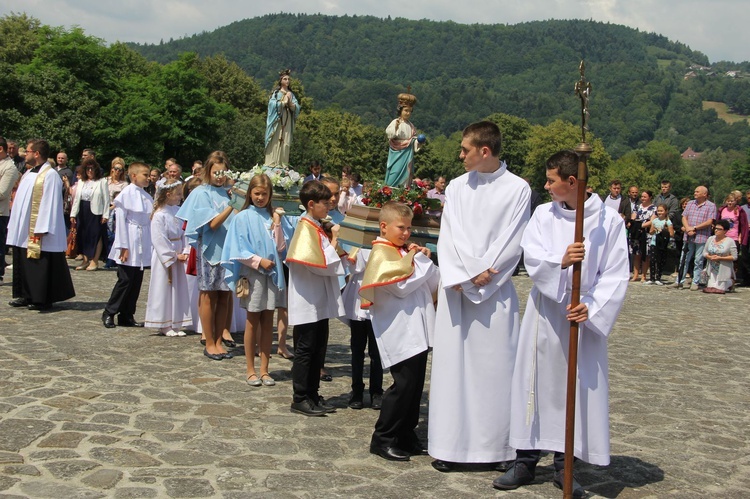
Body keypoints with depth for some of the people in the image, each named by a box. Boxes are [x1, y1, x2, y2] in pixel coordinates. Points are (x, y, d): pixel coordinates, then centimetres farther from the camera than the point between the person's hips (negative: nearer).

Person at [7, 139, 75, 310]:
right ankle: (26, 296, 20)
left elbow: (49, 204, -18)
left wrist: (40, 230, -22)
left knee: (40, 268, -3)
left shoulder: (50, 175, -13)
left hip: (38, 232, -9)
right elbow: (20, 200, 19)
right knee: (23, 265, 12)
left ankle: (41, 300, 4)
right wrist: (14, 225, 15)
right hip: (22, 231, 9)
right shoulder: (29, 173, 15)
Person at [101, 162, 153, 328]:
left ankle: (127, 316, 17)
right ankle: (109, 313, 12)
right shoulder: (126, 194, -9)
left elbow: (151, 220, 11)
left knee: (136, 282, 9)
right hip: (130, 245, -6)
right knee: (125, 280, -3)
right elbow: (120, 221, -10)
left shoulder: (147, 196, 8)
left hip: (143, 246, 6)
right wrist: (123, 247, -13)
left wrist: (152, 245, 7)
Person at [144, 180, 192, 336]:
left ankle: (175, 323, 19)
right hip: (164, 257, -7)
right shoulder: (159, 215, -15)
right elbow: (160, 241, -16)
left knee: (178, 290, 10)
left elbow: (184, 234, 7)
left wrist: (185, 252, -5)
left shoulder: (178, 211, 5)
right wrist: (174, 256, -13)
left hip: (177, 256, 7)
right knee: (163, 290, 1)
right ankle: (163, 325, 11)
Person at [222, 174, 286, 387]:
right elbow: (239, 249, -6)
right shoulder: (243, 217, -2)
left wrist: (276, 226, -7)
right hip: (252, 273, -3)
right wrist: (259, 261, -14)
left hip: (273, 273, 3)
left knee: (268, 321, 6)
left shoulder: (273, 216, 8)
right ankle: (250, 370, 12)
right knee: (253, 321, 4)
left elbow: (280, 247, 5)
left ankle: (264, 369, 13)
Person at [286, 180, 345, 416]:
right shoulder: (306, 230, -16)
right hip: (307, 302, -9)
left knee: (318, 350, 14)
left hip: (321, 302, 9)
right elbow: (322, 264, -19)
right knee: (305, 350, -1)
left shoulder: (318, 228, 12)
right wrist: (333, 240, -11)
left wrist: (339, 254, 5)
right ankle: (300, 399, 8)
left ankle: (312, 394, 23)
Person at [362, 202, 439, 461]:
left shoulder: (406, 252, 19)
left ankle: (406, 435, 21)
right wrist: (420, 261, -7)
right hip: (399, 334, -9)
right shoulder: (381, 254, -8)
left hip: (417, 332, 9)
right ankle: (383, 439, 1)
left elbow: (433, 283, 16)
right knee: (404, 384, -9)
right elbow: (401, 286, -18)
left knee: (416, 384, 11)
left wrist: (424, 259, 1)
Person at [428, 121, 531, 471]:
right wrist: (465, 275, -11)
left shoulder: (518, 189, 0)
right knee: (451, 362, 2)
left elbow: (512, 243, -5)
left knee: (495, 366, 0)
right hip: (456, 288, 3)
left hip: (496, 291, -3)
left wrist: (480, 276, -11)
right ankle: (448, 444, 9)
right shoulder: (457, 187, 9)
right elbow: (448, 237, 3)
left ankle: (496, 444, 10)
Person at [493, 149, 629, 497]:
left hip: (585, 315, -2)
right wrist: (560, 261, -27)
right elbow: (532, 259, -8)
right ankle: (526, 460, 19)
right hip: (545, 311, 2)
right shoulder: (543, 215, 3)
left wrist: (592, 307, -17)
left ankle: (564, 465, 19)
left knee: (577, 388, 4)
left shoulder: (609, 220, -4)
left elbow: (615, 274, -6)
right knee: (534, 384, 7)